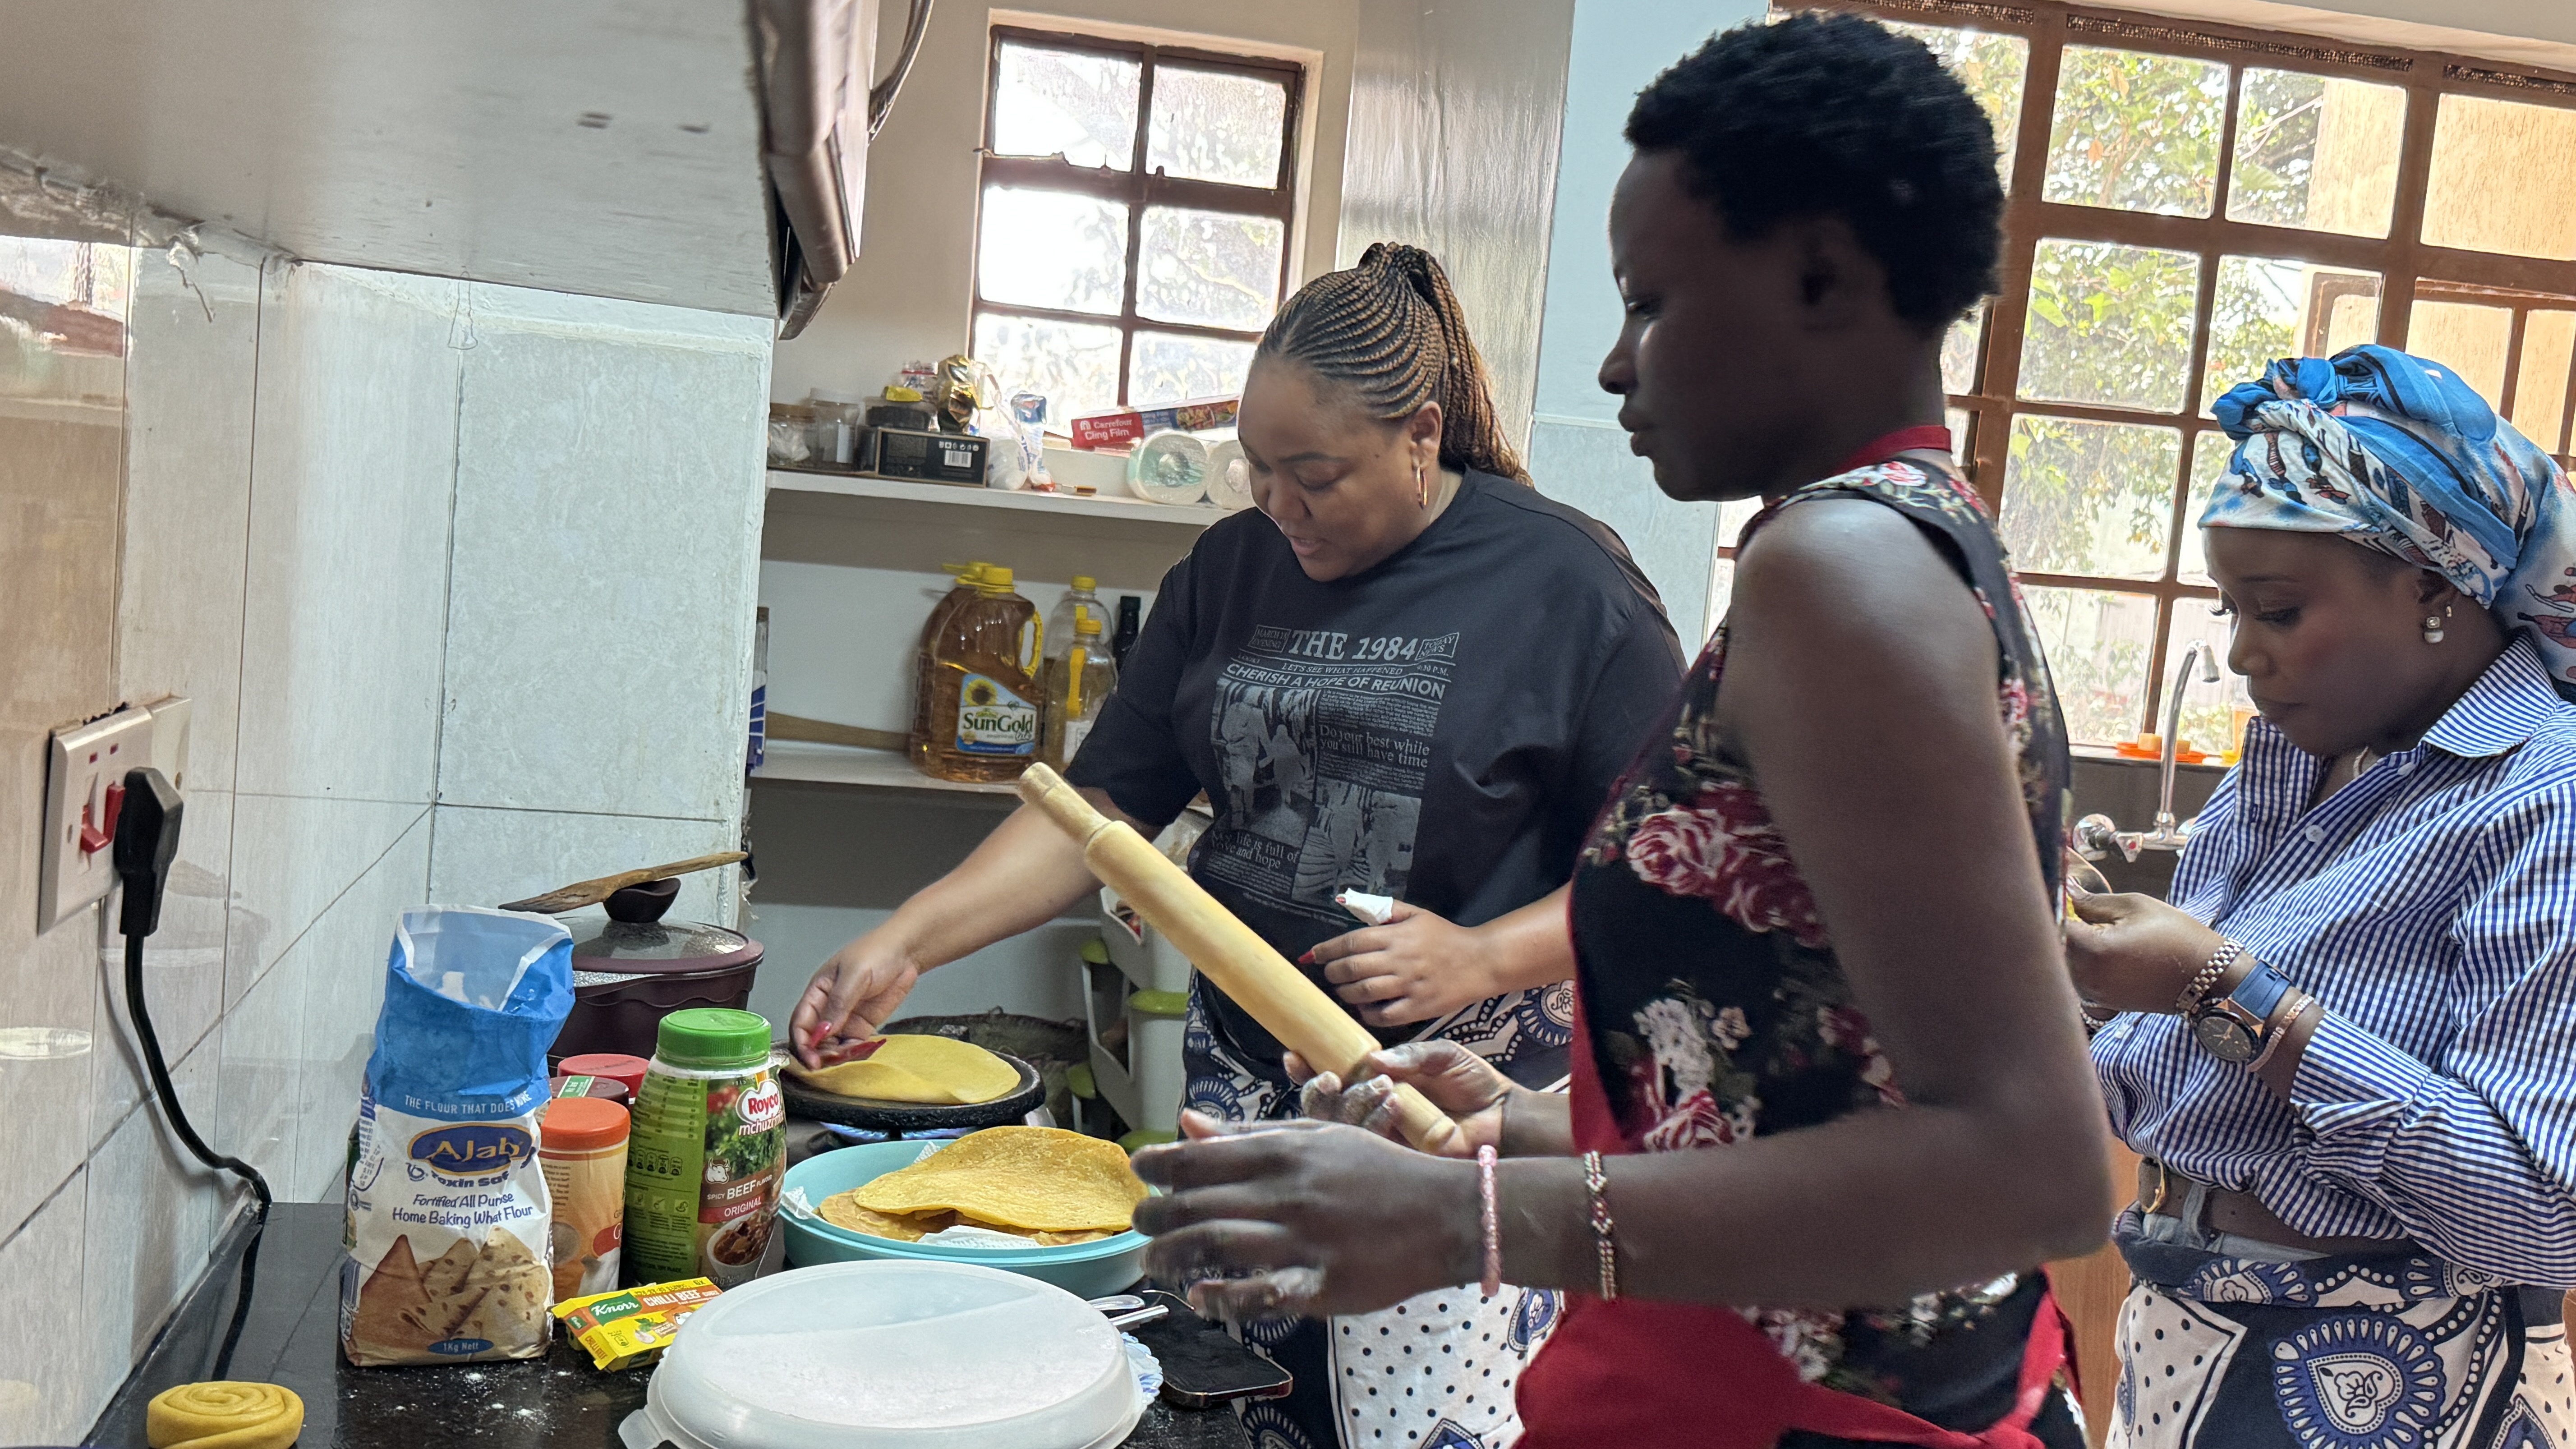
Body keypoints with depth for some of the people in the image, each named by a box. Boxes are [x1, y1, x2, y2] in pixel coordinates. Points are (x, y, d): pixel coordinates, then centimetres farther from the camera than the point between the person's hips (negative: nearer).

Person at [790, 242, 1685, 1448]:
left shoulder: (1566, 583, -8)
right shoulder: (1232, 568, 8)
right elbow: (1106, 803, 8)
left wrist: (1480, 959, -20)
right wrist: (905, 941, -2)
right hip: (1244, 1067, 5)